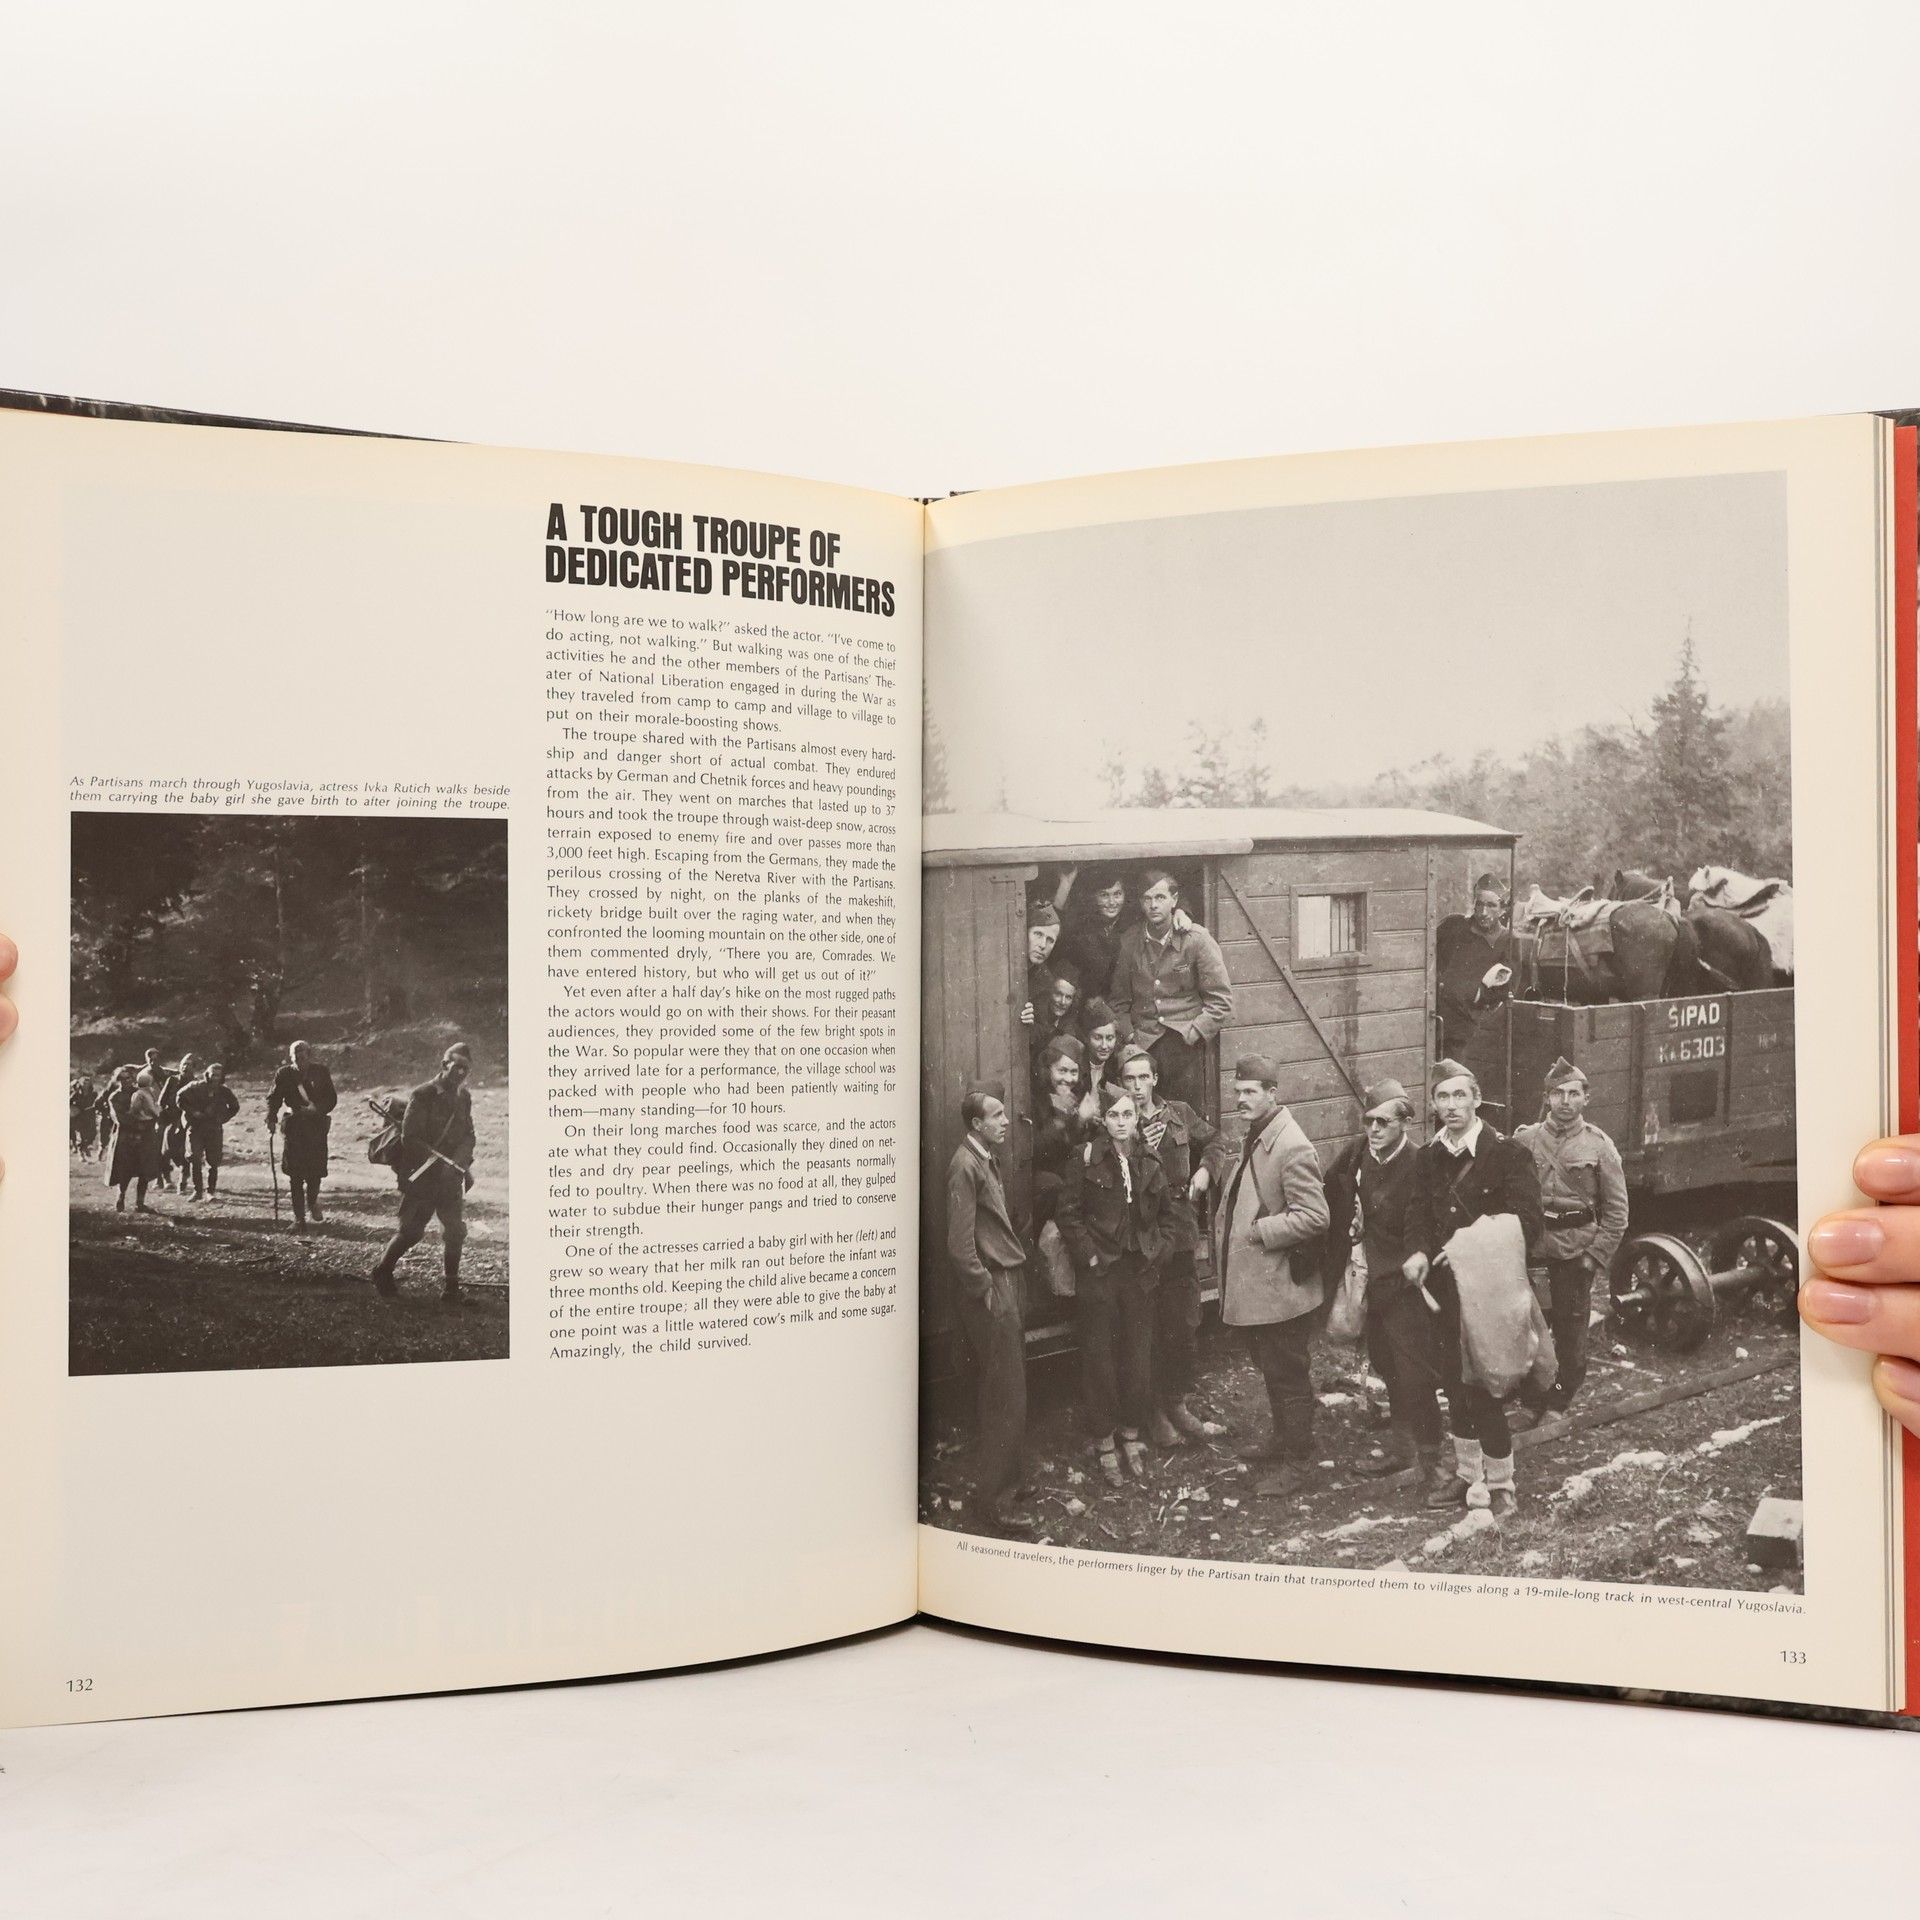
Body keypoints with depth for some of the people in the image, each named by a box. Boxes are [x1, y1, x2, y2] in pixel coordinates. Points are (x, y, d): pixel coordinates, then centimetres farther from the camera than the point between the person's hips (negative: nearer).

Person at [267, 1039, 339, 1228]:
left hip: (316, 1126, 0)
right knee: (295, 1174, -2)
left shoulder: (321, 1072, 2)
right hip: (293, 1126, 0)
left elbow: (332, 1099, 3)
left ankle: (312, 1201, 31)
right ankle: (299, 1218, 5)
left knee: (316, 1170, -1)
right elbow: (273, 1099, 2)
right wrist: (271, 1121, -13)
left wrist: (317, 1109, -16)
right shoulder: (284, 1074, 1)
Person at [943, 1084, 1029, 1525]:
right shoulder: (965, 1166, -16)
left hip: (1005, 1282, 9)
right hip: (989, 1290, -9)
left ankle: (1002, 1479, 27)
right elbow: (960, 1243, -19)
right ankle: (996, 1494, 5)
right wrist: (986, 1289, -15)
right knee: (1003, 1394, -4)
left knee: (1006, 1387, 16)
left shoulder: (987, 1159, 13)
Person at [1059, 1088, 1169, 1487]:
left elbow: (1162, 1215, 16)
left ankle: (1133, 1435, 23)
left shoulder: (1149, 1163, 6)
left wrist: (1154, 1249, 4)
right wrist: (1090, 1256, -12)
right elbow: (1069, 1214, -7)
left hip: (1139, 1272, 4)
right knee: (1099, 1357, 3)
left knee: (1138, 1356, 8)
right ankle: (1105, 1444, 13)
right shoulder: (1086, 1160, -7)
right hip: (1098, 1273, -3)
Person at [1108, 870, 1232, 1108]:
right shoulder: (1128, 942, 4)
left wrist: (1192, 1034, -8)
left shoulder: (1197, 939, -3)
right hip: (1141, 1044, 2)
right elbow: (1118, 1000, 13)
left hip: (1185, 1043, -2)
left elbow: (1221, 1001, 0)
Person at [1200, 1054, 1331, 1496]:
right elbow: (1221, 1151, 30)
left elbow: (1313, 1216, -25)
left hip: (1281, 1288, -9)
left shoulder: (1292, 1149, -21)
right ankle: (1281, 1437, 38)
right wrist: (1210, 1167, 9)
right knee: (1270, 1370, 23)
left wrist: (1257, 1231, -21)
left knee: (1288, 1376, 2)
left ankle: (1298, 1460, 13)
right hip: (1253, 1283, 9)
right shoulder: (1252, 1139, 8)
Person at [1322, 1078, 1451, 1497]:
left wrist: (1418, 1255, -46)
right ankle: (1400, 1447, 37)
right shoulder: (1361, 1153, -2)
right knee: (1387, 1367, 21)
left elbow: (1419, 1226, -26)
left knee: (1415, 1379, -5)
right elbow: (1334, 1187, 13)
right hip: (1372, 1281, 7)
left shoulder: (1417, 1167, -22)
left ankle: (1435, 1460, 11)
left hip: (1403, 1287, -7)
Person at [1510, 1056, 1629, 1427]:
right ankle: (1530, 1404, 19)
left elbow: (1616, 1211, 2)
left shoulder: (1599, 1146, -1)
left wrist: (1596, 1256, -5)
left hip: (1575, 1254, -1)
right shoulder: (1525, 1140, 3)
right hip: (1529, 1251, 1)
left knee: (1571, 1335, 5)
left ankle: (1557, 1406, 21)